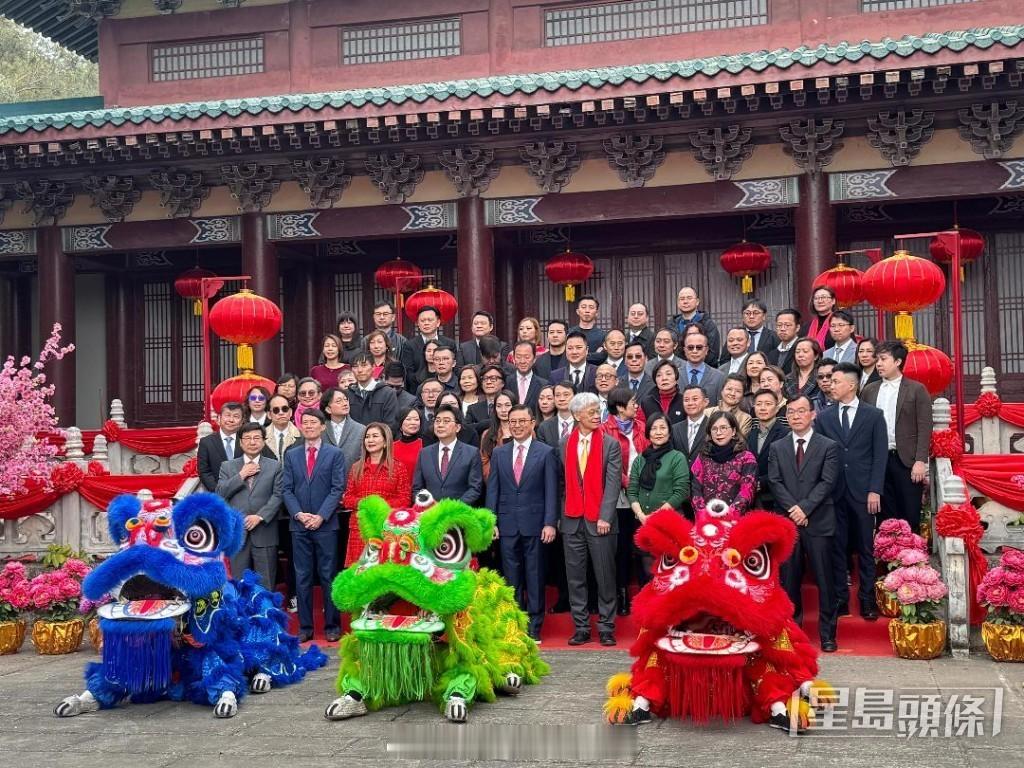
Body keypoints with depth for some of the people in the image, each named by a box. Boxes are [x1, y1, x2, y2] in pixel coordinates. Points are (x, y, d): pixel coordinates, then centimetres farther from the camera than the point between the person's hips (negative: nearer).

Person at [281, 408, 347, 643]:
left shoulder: (334, 454, 2)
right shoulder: (291, 455, 11)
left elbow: (337, 488, -4)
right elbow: (287, 490, 7)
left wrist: (321, 516, -13)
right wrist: (298, 514, -9)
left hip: (326, 524, -3)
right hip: (299, 525, 3)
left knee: (328, 576, 1)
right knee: (302, 577, 5)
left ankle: (332, 625, 9)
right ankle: (305, 627, 11)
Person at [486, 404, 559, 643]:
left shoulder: (546, 452, 1)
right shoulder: (499, 453, 10)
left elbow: (551, 491, -2)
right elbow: (492, 490, 9)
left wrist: (550, 523, -9)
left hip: (535, 523, -2)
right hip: (507, 524, 3)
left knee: (535, 578, 2)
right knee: (511, 578, 6)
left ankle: (533, 628, 10)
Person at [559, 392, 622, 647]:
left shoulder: (610, 445, 0)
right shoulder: (564, 445, 8)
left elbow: (613, 483, -6)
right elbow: (562, 482, 10)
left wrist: (604, 517, -13)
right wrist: (560, 515, 4)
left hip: (599, 521, -3)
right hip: (572, 520, 3)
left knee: (605, 577, 2)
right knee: (575, 577, 6)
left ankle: (606, 628, 10)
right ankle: (581, 628, 14)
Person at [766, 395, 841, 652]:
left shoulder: (828, 447, 4)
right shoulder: (777, 448, 11)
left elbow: (827, 482, -6)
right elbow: (775, 483, 2)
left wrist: (804, 508, -15)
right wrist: (793, 509, -11)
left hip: (818, 522, -2)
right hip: (786, 522, 2)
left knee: (824, 580, 0)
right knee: (789, 580, 6)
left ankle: (828, 634, 7)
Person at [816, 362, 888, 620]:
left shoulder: (874, 415, 3)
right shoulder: (823, 417, 8)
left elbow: (879, 455, 0)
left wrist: (875, 490, -7)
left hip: (863, 492, -1)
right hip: (833, 492, 1)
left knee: (865, 548, 4)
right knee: (836, 547, 3)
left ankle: (867, 600, 11)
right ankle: (840, 599, 9)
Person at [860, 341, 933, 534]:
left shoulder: (916, 389, 1)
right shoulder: (869, 390, 12)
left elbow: (924, 428, -4)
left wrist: (921, 461, -12)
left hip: (907, 460, -3)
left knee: (910, 515, 0)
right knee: (885, 516, 6)